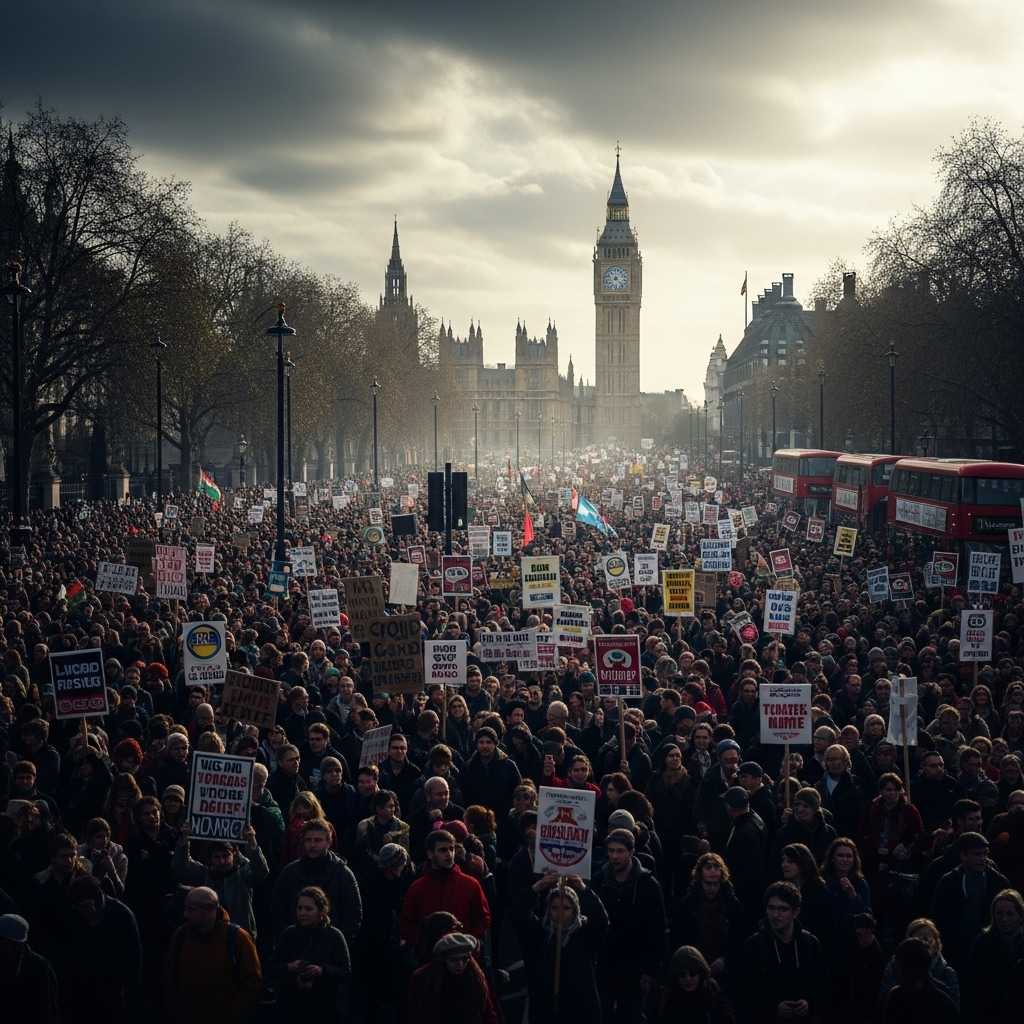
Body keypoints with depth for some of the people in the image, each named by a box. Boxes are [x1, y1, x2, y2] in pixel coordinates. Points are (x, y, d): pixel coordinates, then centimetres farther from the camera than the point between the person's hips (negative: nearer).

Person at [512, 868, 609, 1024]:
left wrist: (583, 889, -32)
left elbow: (601, 919, -18)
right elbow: (518, 915, -11)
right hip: (545, 1010, 1)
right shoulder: (540, 932, 4)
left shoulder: (585, 932, 1)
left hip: (581, 1011, -1)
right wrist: (537, 887, -27)